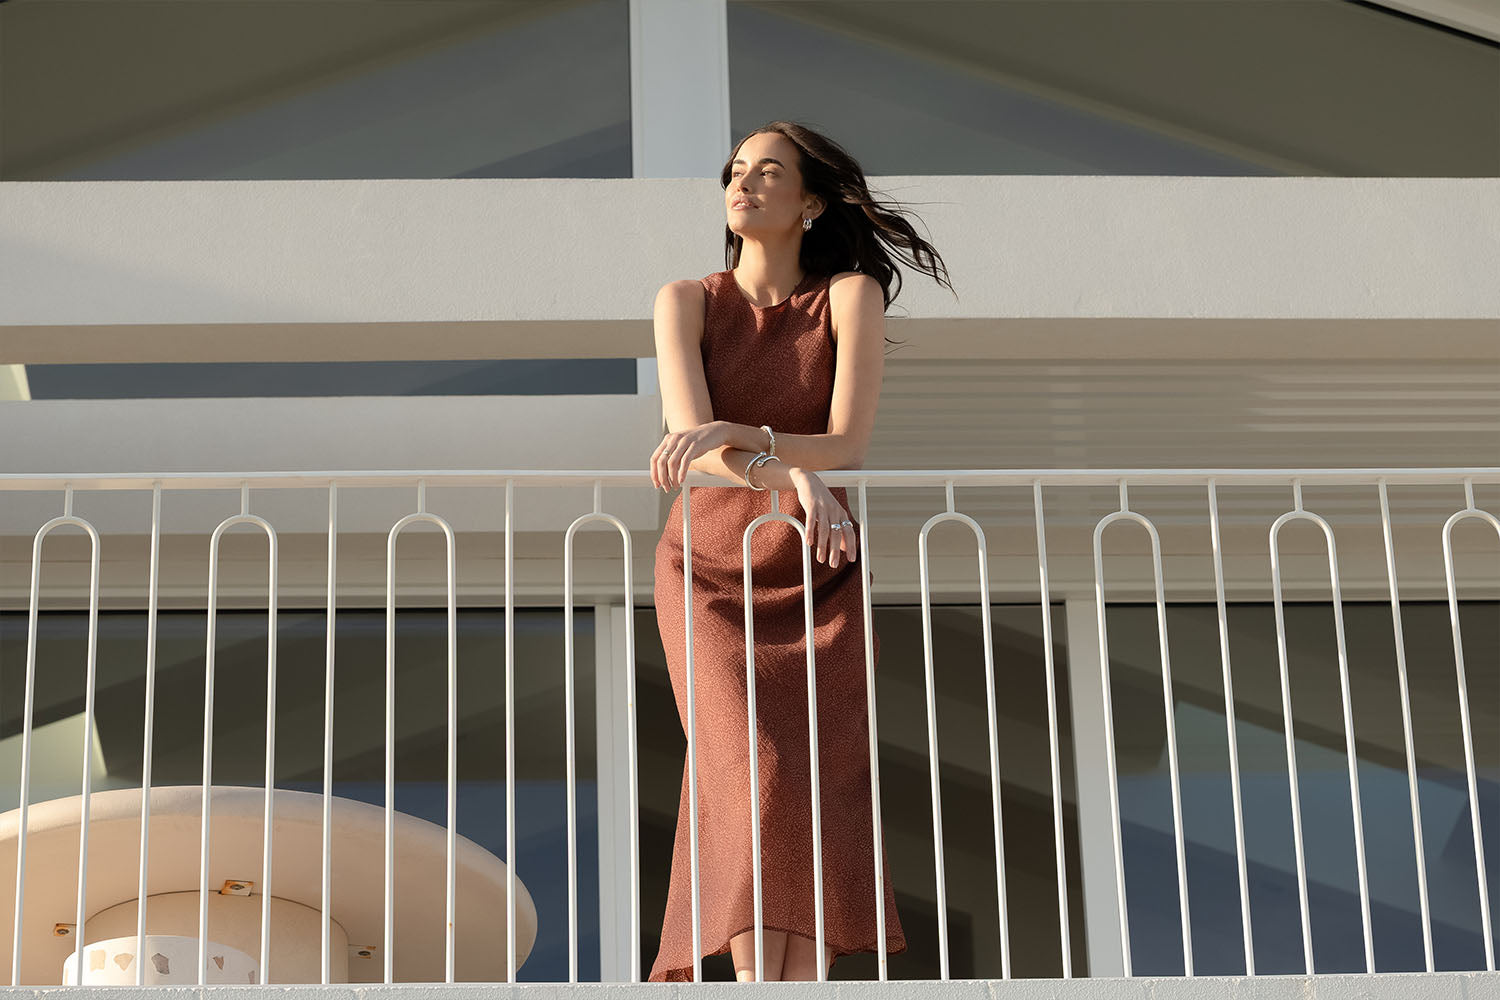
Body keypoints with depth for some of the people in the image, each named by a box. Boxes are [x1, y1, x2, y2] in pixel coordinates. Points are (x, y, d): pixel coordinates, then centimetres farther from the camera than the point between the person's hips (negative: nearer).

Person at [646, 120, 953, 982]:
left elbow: (849, 446, -13)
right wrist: (792, 478, -32)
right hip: (710, 570, 0)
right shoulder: (687, 301, 1)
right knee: (756, 779, -20)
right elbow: (690, 441, -13)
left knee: (818, 786, -16)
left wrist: (731, 434, -28)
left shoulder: (851, 296, -2)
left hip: (820, 574, 0)